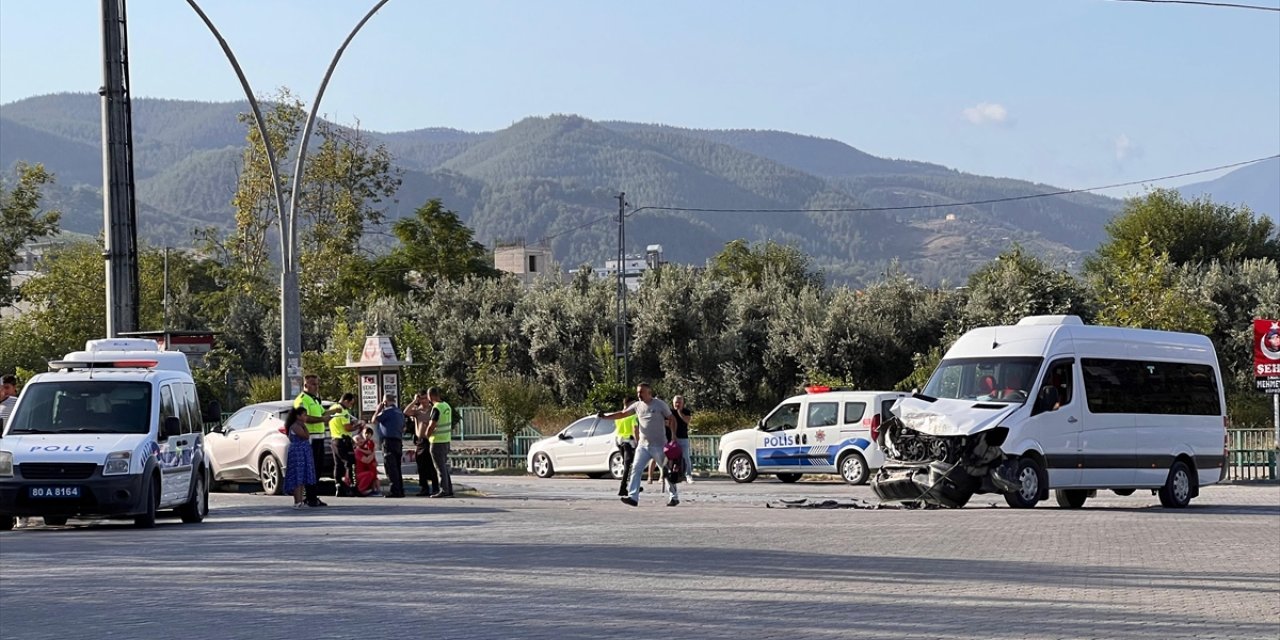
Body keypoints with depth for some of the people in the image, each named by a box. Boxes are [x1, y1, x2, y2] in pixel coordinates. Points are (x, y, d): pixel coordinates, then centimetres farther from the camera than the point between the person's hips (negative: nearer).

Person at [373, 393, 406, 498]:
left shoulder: (388, 411, -11)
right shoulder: (400, 412, 17)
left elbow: (374, 420, -6)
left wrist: (378, 410, 7)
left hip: (389, 441, -9)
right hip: (398, 441, 9)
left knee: (391, 467, -9)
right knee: (397, 467, 12)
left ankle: (394, 490, -14)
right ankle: (400, 490, 12)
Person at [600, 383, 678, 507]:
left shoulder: (660, 404, -7)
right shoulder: (637, 405, 5)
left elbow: (672, 419, -1)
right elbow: (622, 414, 7)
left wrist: (673, 436, -9)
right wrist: (605, 416, -4)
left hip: (659, 445, -4)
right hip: (643, 445, 4)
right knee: (636, 470, -9)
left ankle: (675, 497, 16)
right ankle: (633, 497, -13)